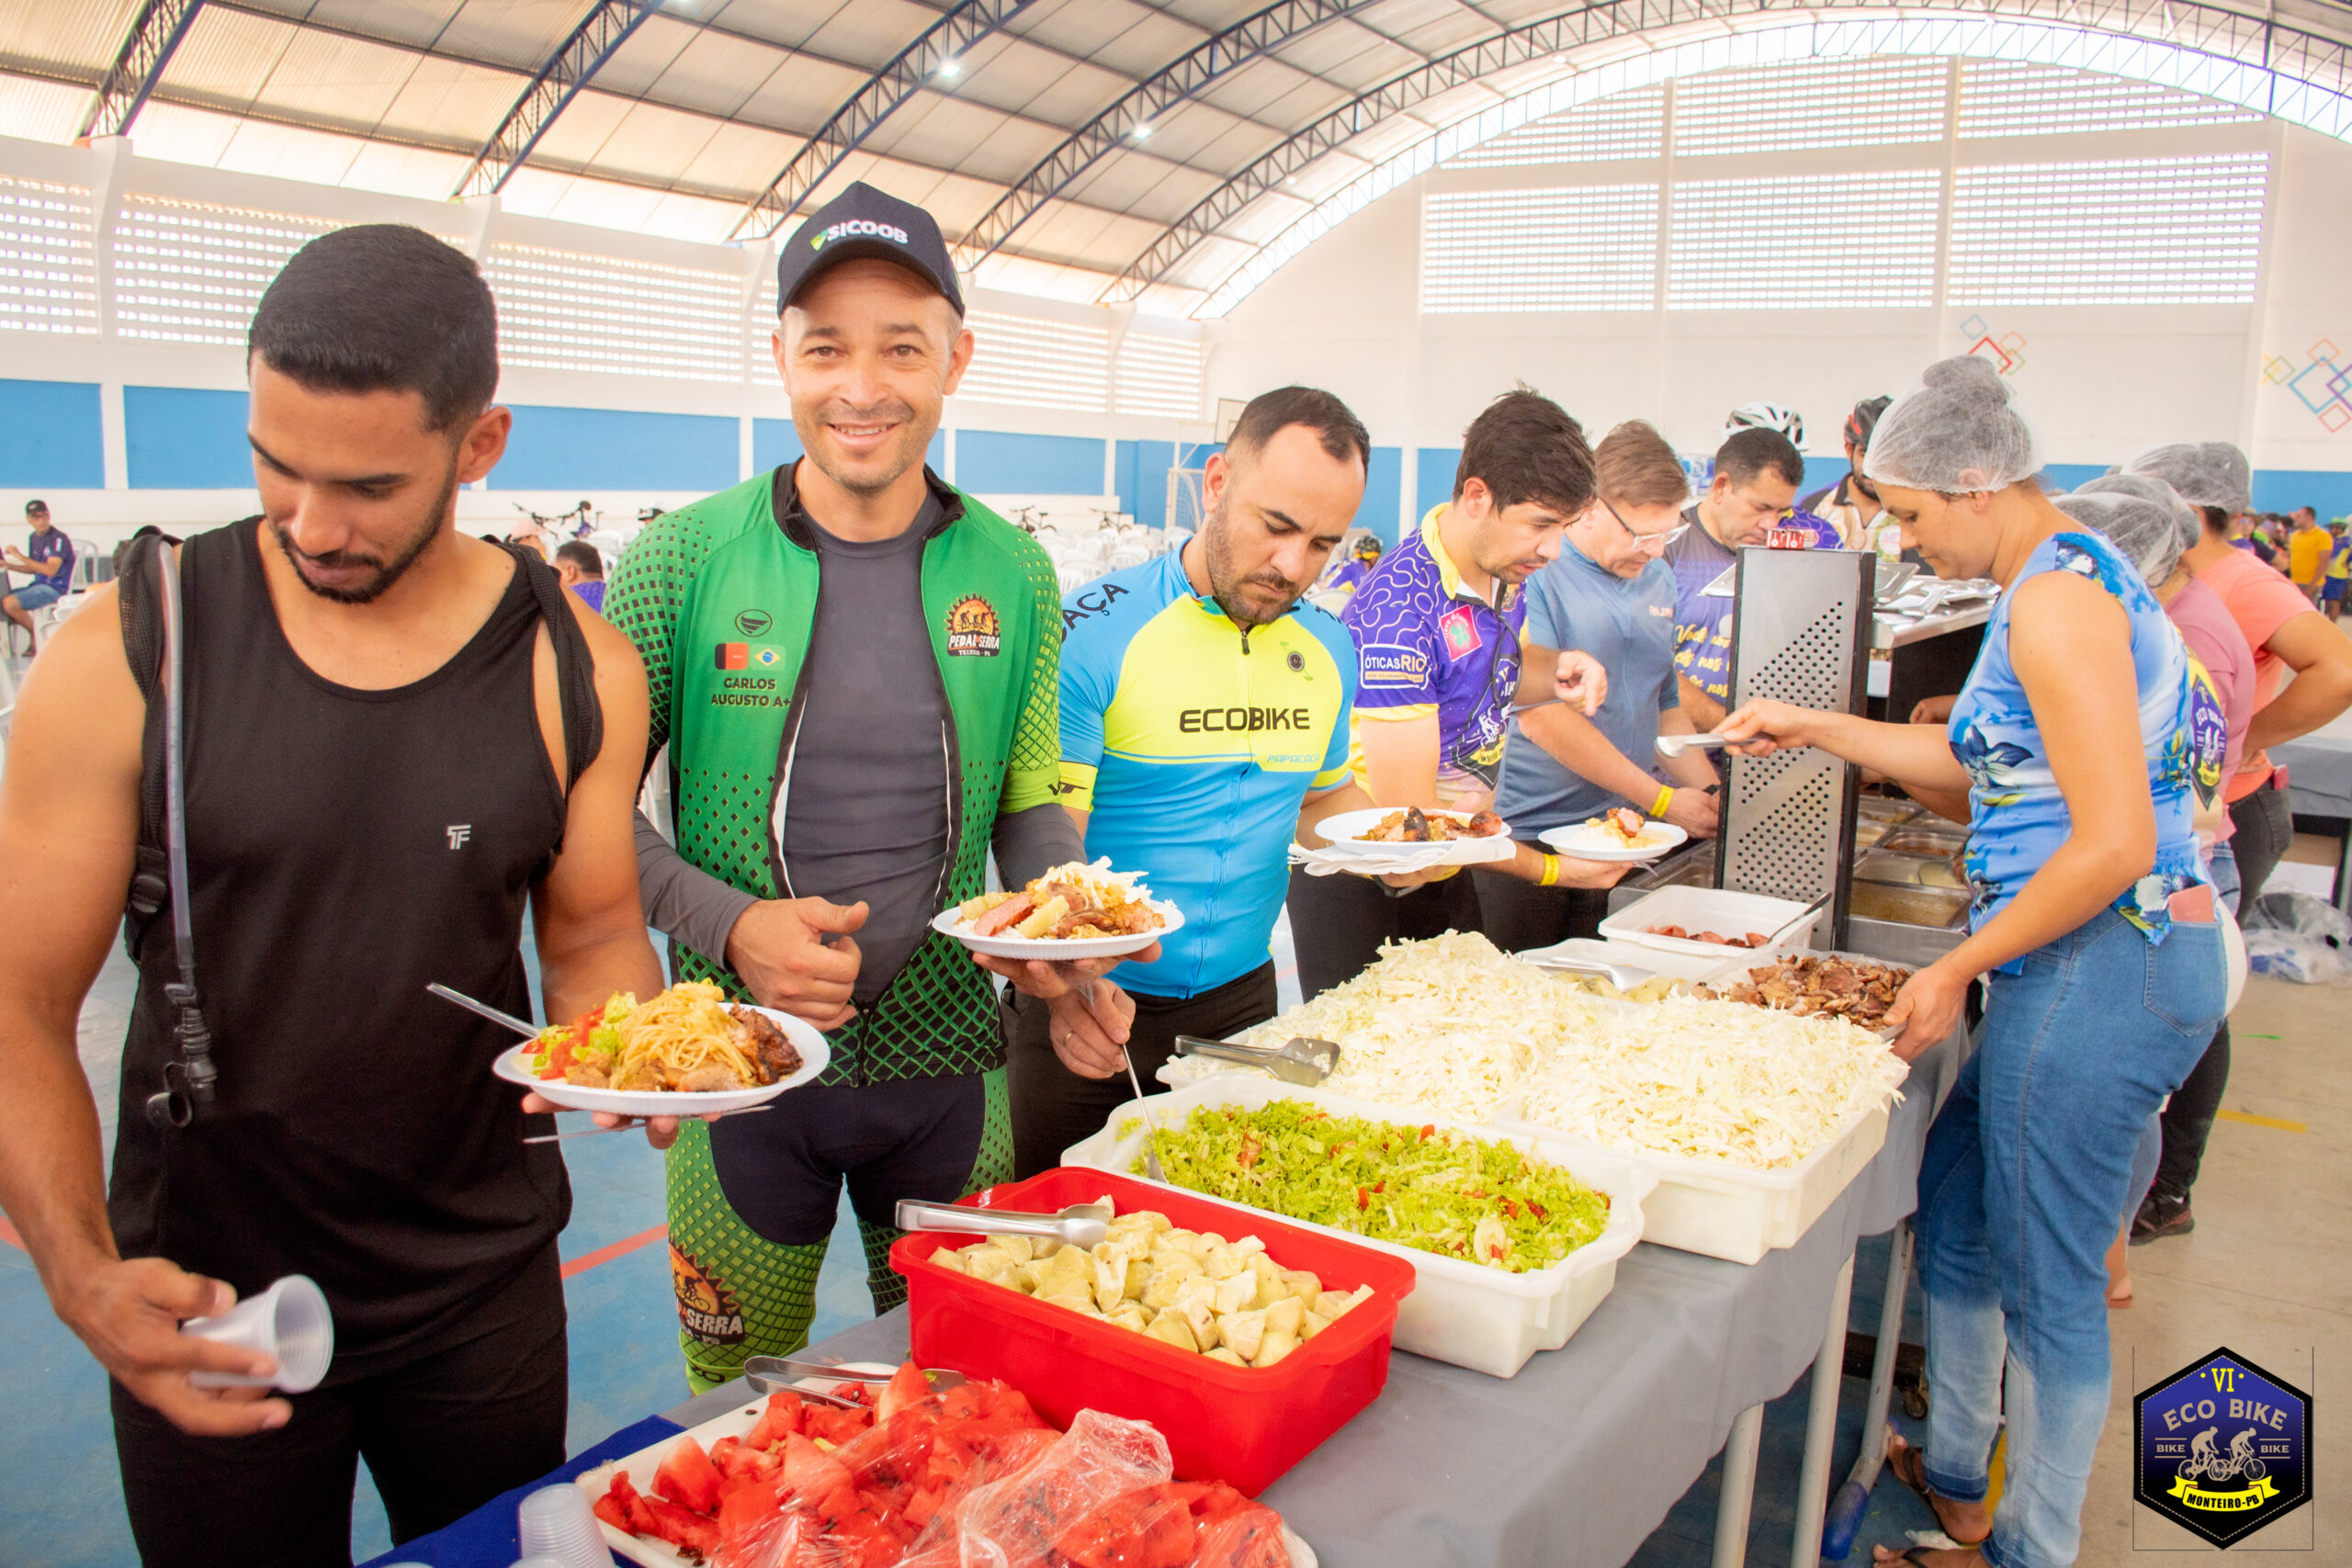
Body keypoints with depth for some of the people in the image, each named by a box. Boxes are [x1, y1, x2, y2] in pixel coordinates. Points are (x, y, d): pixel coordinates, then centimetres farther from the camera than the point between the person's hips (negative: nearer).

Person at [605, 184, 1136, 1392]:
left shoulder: (1012, 576, -1)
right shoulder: (684, 558, -8)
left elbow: (1031, 803, 7)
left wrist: (1062, 954, -11)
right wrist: (728, 925, -19)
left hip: (947, 1061, 2)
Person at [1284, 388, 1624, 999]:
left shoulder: (1505, 570, -1)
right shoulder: (1400, 608, -27)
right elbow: (1407, 817, -27)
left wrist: (1555, 670, -3)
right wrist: (1551, 869, -23)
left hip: (1449, 875, 8)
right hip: (1355, 885, -7)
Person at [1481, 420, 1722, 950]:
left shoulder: (1657, 581, 12)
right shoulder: (1534, 574, -11)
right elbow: (1538, 715, -18)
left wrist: (1712, 797, 7)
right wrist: (1660, 800, -14)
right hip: (1528, 839, -6)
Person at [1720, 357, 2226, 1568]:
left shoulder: (2056, 594, -19)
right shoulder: (2065, 577, 14)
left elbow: (2115, 842, -24)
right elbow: (1974, 758, 23)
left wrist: (1958, 970, -16)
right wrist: (1814, 727, 23)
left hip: (2104, 968, -10)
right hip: (2091, 969, 10)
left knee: (2046, 1285, 3)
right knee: (1952, 1216, 20)